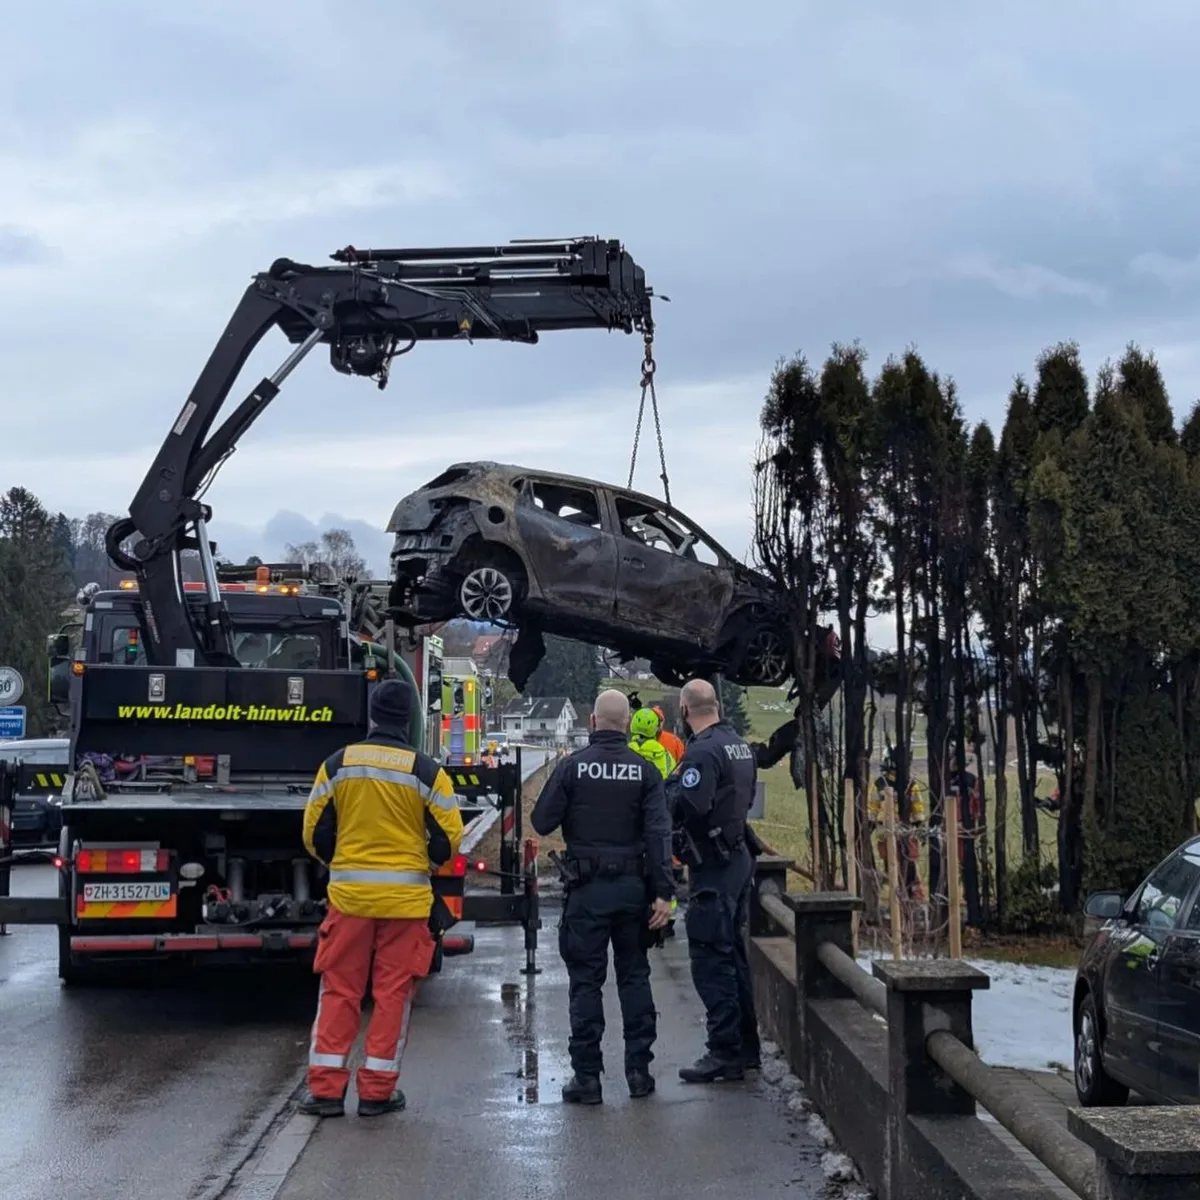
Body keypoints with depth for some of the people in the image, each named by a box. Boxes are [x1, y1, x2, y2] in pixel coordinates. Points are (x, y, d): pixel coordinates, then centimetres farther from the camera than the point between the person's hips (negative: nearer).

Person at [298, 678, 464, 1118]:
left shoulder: (337, 765, 0)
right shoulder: (424, 771, -5)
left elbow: (315, 832, 4)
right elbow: (449, 837, -4)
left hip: (349, 895, 2)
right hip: (405, 898, -2)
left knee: (339, 991, 8)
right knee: (393, 994, 6)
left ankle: (326, 1088, 7)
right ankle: (377, 1090, 9)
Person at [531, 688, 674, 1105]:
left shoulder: (572, 766, -7)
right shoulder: (643, 770, -2)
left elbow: (542, 821, -4)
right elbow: (659, 832, -7)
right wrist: (663, 892, -6)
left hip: (587, 888, -2)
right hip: (632, 886, 2)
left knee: (585, 981, 3)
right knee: (635, 976, 12)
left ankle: (586, 1076, 4)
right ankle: (639, 1070, 14)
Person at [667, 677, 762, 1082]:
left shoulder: (702, 750, -18)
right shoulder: (738, 745, 11)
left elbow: (687, 808, -27)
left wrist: (672, 784, -9)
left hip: (713, 867, -9)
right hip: (738, 858, 9)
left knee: (711, 960, -5)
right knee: (734, 954, 17)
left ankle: (725, 1052, -5)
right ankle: (747, 1047, 24)